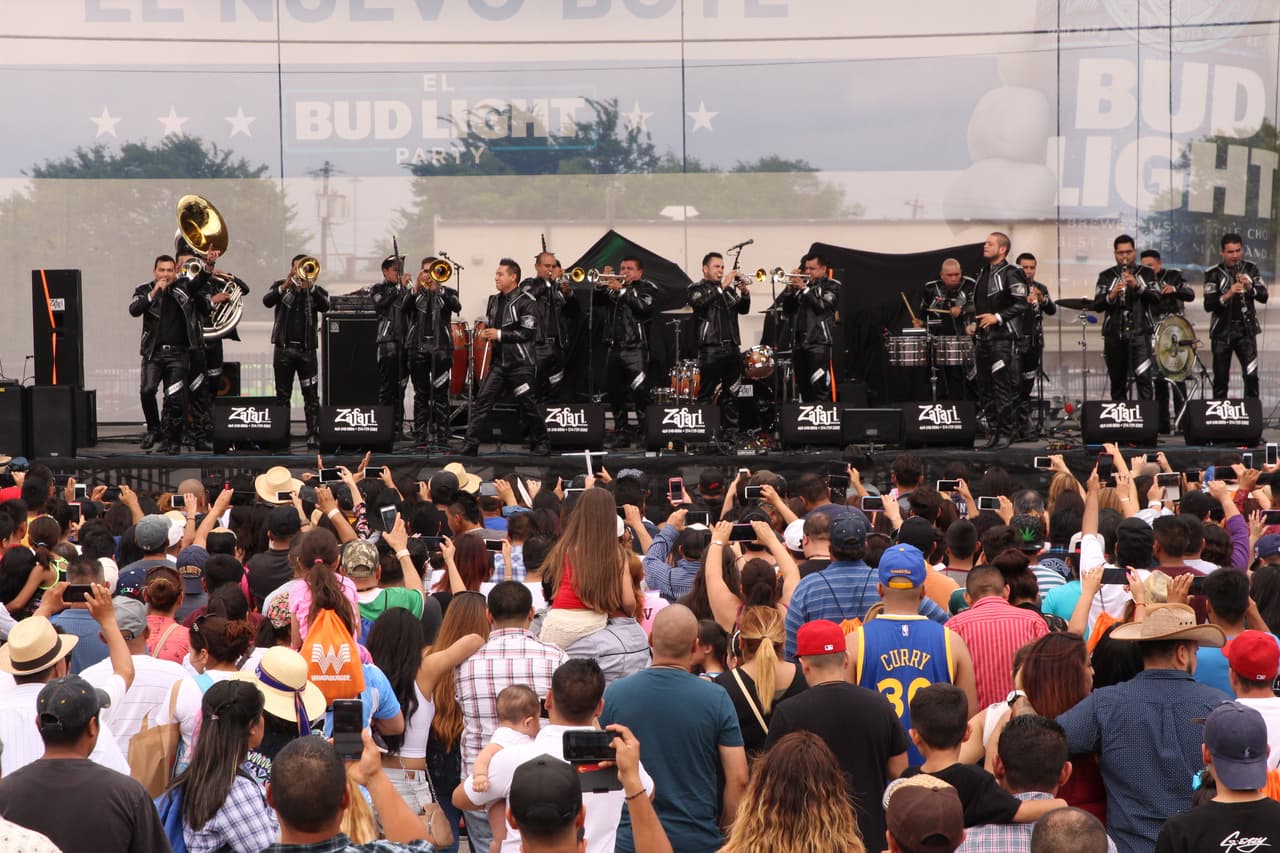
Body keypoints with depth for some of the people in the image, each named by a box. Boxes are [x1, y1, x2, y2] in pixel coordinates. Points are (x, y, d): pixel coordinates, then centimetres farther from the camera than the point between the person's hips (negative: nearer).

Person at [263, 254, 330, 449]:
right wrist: (286, 285, -21)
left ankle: (313, 436, -5)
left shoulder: (315, 290, 10)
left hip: (307, 348, 0)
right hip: (284, 347, 0)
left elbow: (325, 306, -11)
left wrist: (310, 286, -20)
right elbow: (267, 301, -10)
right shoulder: (281, 286, 9)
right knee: (282, 396, 5)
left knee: (312, 396, -4)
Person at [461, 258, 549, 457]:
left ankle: (540, 444, 16)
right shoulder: (494, 300, 14)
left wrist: (499, 335, -17)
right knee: (483, 400, -5)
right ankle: (471, 444, -7)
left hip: (520, 363, -6)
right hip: (498, 361, 6)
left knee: (528, 405, 1)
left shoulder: (526, 302, -9)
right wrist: (485, 334, 5)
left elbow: (529, 333, -16)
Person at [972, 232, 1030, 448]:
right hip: (983, 338, 8)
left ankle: (1006, 433, -3)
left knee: (1004, 387, -7)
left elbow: (1022, 304, -14)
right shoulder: (983, 273, 18)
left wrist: (998, 317, -18)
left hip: (1003, 338, -8)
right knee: (985, 388, 8)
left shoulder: (1011, 274, -7)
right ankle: (994, 431, 14)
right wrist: (974, 324, 17)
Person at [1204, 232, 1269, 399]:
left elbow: (1263, 297, 1)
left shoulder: (1251, 269, 5)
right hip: (1222, 332, -1)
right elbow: (1208, 305, -12)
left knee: (1251, 375, -7)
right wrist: (1228, 295, -28)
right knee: (1220, 379, 2)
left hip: (1246, 330, 2)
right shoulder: (1214, 273, -5)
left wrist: (1250, 287, -18)